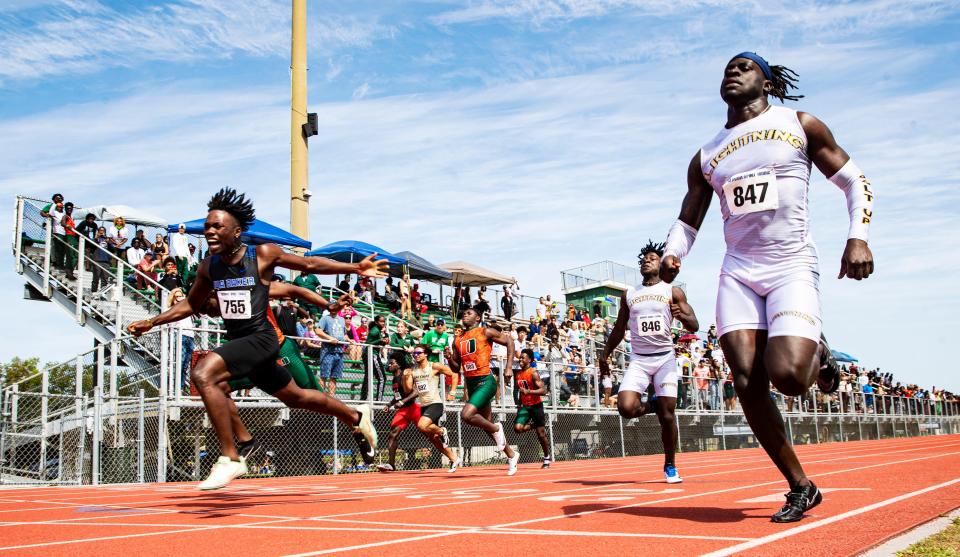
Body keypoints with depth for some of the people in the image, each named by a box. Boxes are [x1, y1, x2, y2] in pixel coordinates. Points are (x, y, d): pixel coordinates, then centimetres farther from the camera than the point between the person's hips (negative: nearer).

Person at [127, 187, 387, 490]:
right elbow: (191, 304, 20)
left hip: (261, 338, -7)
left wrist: (356, 267, -3)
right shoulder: (208, 266, 5)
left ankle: (230, 458, -21)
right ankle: (357, 417, 44)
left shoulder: (264, 254, -11)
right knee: (295, 397, 20)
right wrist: (150, 322, 13)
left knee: (202, 374, -28)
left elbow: (309, 264, 1)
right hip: (236, 341, 7)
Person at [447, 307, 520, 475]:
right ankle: (511, 455, 28)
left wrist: (509, 366, -4)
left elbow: (509, 341, 2)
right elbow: (456, 368, 18)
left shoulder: (485, 332, -3)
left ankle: (496, 429, 0)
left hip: (485, 381, -7)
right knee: (487, 426, 12)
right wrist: (450, 358, -3)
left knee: (466, 415, -25)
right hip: (470, 383, 7)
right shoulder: (457, 340, 13)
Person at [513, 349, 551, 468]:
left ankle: (547, 459, 19)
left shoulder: (533, 373, -14)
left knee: (541, 434, 2)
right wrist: (520, 403, 19)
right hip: (524, 406, 5)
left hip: (536, 405, -5)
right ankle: (533, 425, 15)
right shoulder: (518, 374, 7)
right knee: (517, 428, -17)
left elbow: (543, 390, -22)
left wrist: (528, 391, -32)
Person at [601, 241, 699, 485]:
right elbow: (620, 327, 20)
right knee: (626, 408, -20)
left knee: (668, 414, -3)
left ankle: (670, 466, 14)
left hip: (665, 357, -1)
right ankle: (650, 405, 15)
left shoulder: (673, 292, 4)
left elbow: (694, 326, -2)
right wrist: (606, 354, 17)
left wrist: (681, 315, -23)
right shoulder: (628, 294, 12)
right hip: (638, 359, 2)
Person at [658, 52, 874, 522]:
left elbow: (854, 182, 8)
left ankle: (818, 354, 15)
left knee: (786, 374, -24)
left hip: (792, 267, -3)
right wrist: (671, 256, -5)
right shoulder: (706, 158, 14)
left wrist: (857, 237, -9)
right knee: (748, 386, -7)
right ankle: (801, 488, 9)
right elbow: (687, 221, 17)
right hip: (738, 273, 4)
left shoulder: (799, 126, 7)